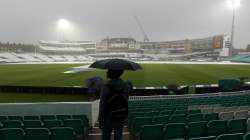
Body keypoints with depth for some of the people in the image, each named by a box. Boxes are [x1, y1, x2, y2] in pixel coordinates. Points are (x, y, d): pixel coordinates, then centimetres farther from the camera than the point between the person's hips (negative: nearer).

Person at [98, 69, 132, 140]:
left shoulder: (106, 87, -21)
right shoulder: (125, 85, -10)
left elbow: (102, 105, -17)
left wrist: (100, 120, -6)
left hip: (109, 118, -3)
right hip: (121, 118, 3)